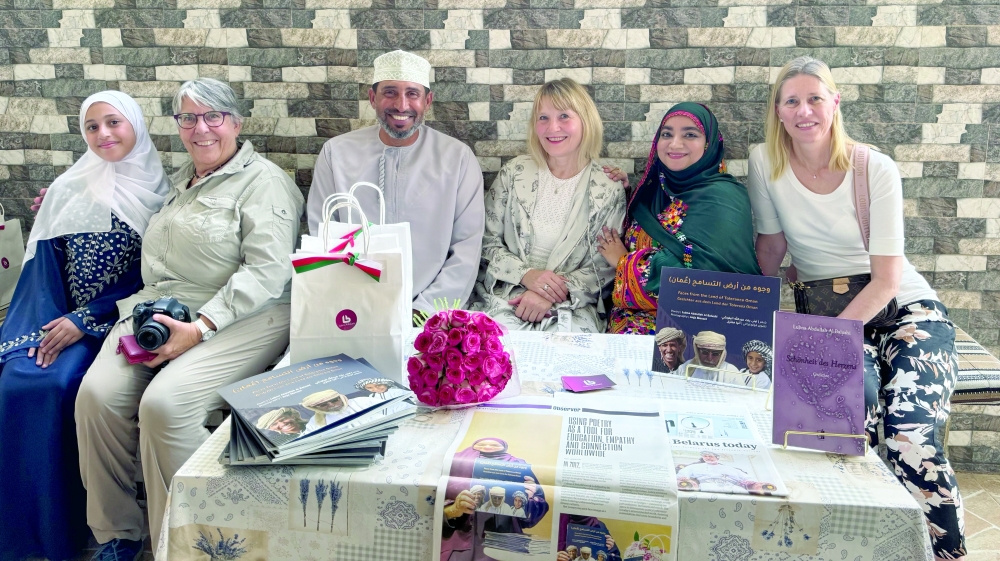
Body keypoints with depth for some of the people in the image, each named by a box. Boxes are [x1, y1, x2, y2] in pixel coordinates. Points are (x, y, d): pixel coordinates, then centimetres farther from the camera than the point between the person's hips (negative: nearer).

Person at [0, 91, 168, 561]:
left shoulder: (157, 193, 0)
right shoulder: (67, 190, 10)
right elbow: (44, 265, 5)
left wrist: (83, 321, -14)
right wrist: (47, 327, -11)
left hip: (113, 323, -3)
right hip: (57, 316, 3)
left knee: (53, 385, -28)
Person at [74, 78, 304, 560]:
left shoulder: (263, 181, -3)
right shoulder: (182, 180, 22)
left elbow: (268, 271, -15)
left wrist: (198, 329, -21)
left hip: (238, 319, -6)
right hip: (155, 310, 7)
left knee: (165, 403, -29)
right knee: (98, 393, -18)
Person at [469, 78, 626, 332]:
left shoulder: (609, 190, 1)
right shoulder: (514, 173, 5)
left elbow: (604, 269, 1)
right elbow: (487, 242, 6)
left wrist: (555, 296, -15)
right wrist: (526, 274, -12)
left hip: (572, 309, 0)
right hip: (503, 300, 1)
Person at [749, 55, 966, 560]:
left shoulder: (876, 170, -9)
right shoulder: (764, 162, -3)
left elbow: (886, 280, -13)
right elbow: (771, 248, 5)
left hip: (905, 310, -1)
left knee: (910, 429, -28)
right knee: (856, 400, -33)